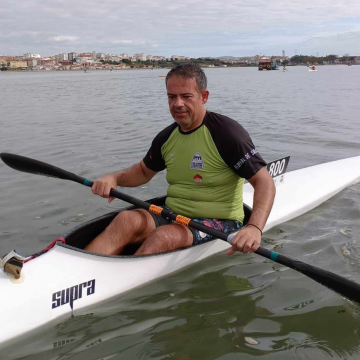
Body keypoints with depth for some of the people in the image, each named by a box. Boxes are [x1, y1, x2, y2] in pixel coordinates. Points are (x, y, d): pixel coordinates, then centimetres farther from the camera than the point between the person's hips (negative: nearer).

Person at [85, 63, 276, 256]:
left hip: (219, 224, -5)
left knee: (163, 236, -33)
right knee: (127, 219, -22)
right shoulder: (167, 137, 7)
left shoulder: (226, 132, -12)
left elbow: (264, 182, -16)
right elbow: (144, 171, 23)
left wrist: (254, 228, -33)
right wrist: (114, 178, 1)